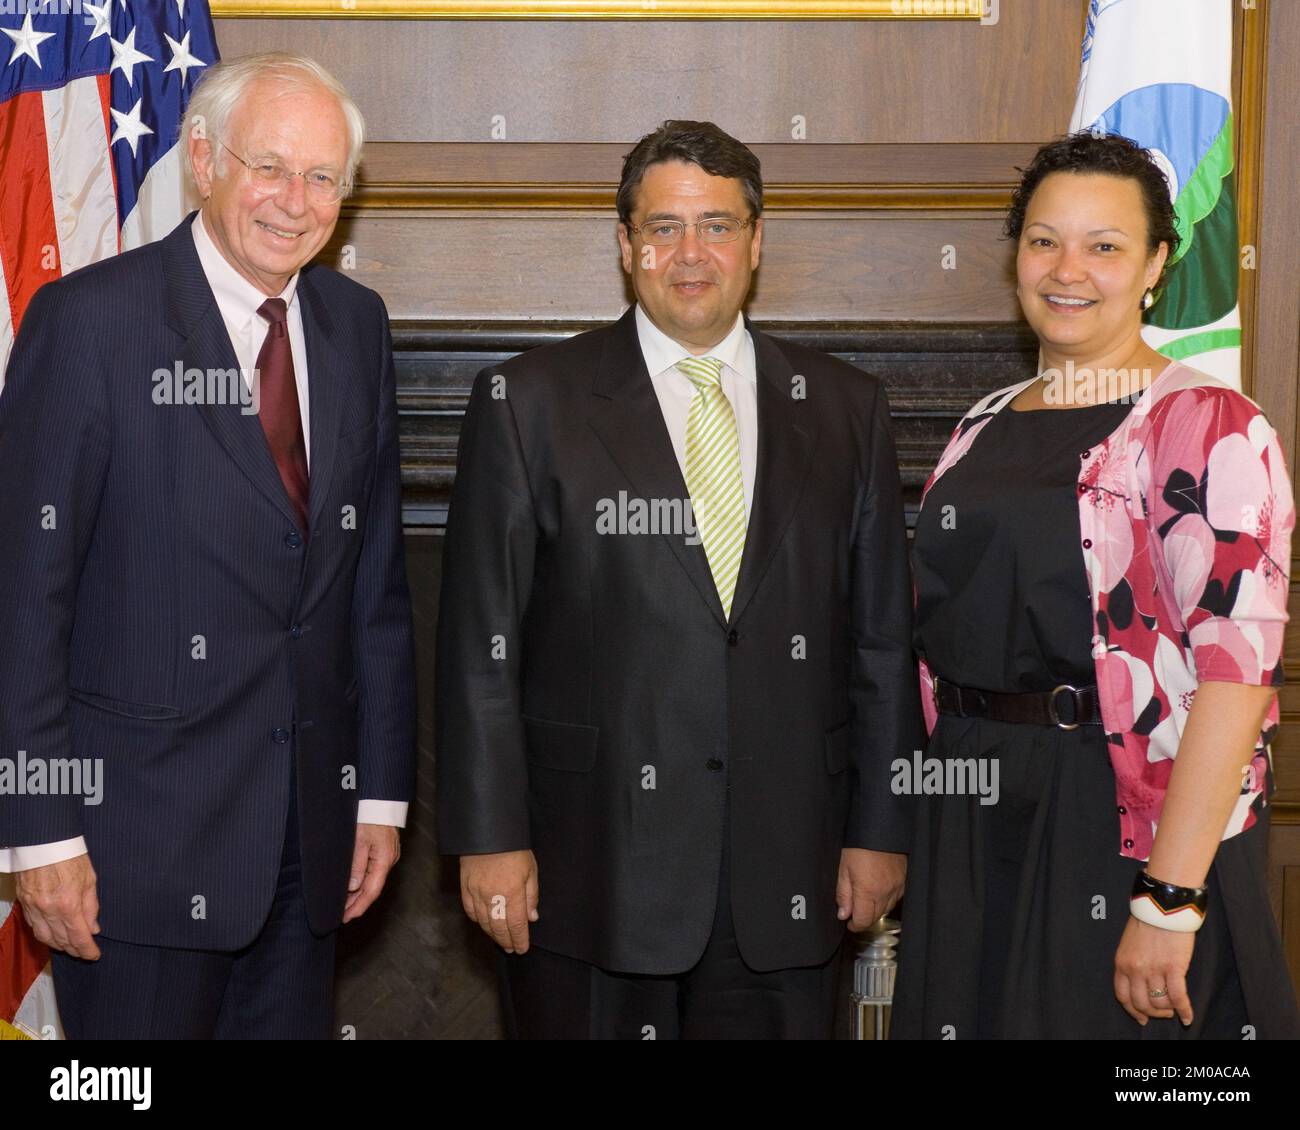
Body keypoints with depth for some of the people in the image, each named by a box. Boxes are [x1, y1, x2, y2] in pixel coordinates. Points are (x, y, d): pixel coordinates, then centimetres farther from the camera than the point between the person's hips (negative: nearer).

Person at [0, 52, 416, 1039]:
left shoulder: (356, 324, 8)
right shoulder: (90, 320, -9)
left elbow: (377, 575, 10)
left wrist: (381, 790, 9)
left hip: (312, 822, 5)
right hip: (143, 827, -5)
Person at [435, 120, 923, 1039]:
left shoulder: (845, 409, 8)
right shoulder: (530, 403, 1)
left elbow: (883, 637, 9)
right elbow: (481, 641, -2)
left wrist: (880, 827, 7)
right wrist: (489, 835, -6)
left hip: (785, 873, 2)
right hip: (589, 866, -2)